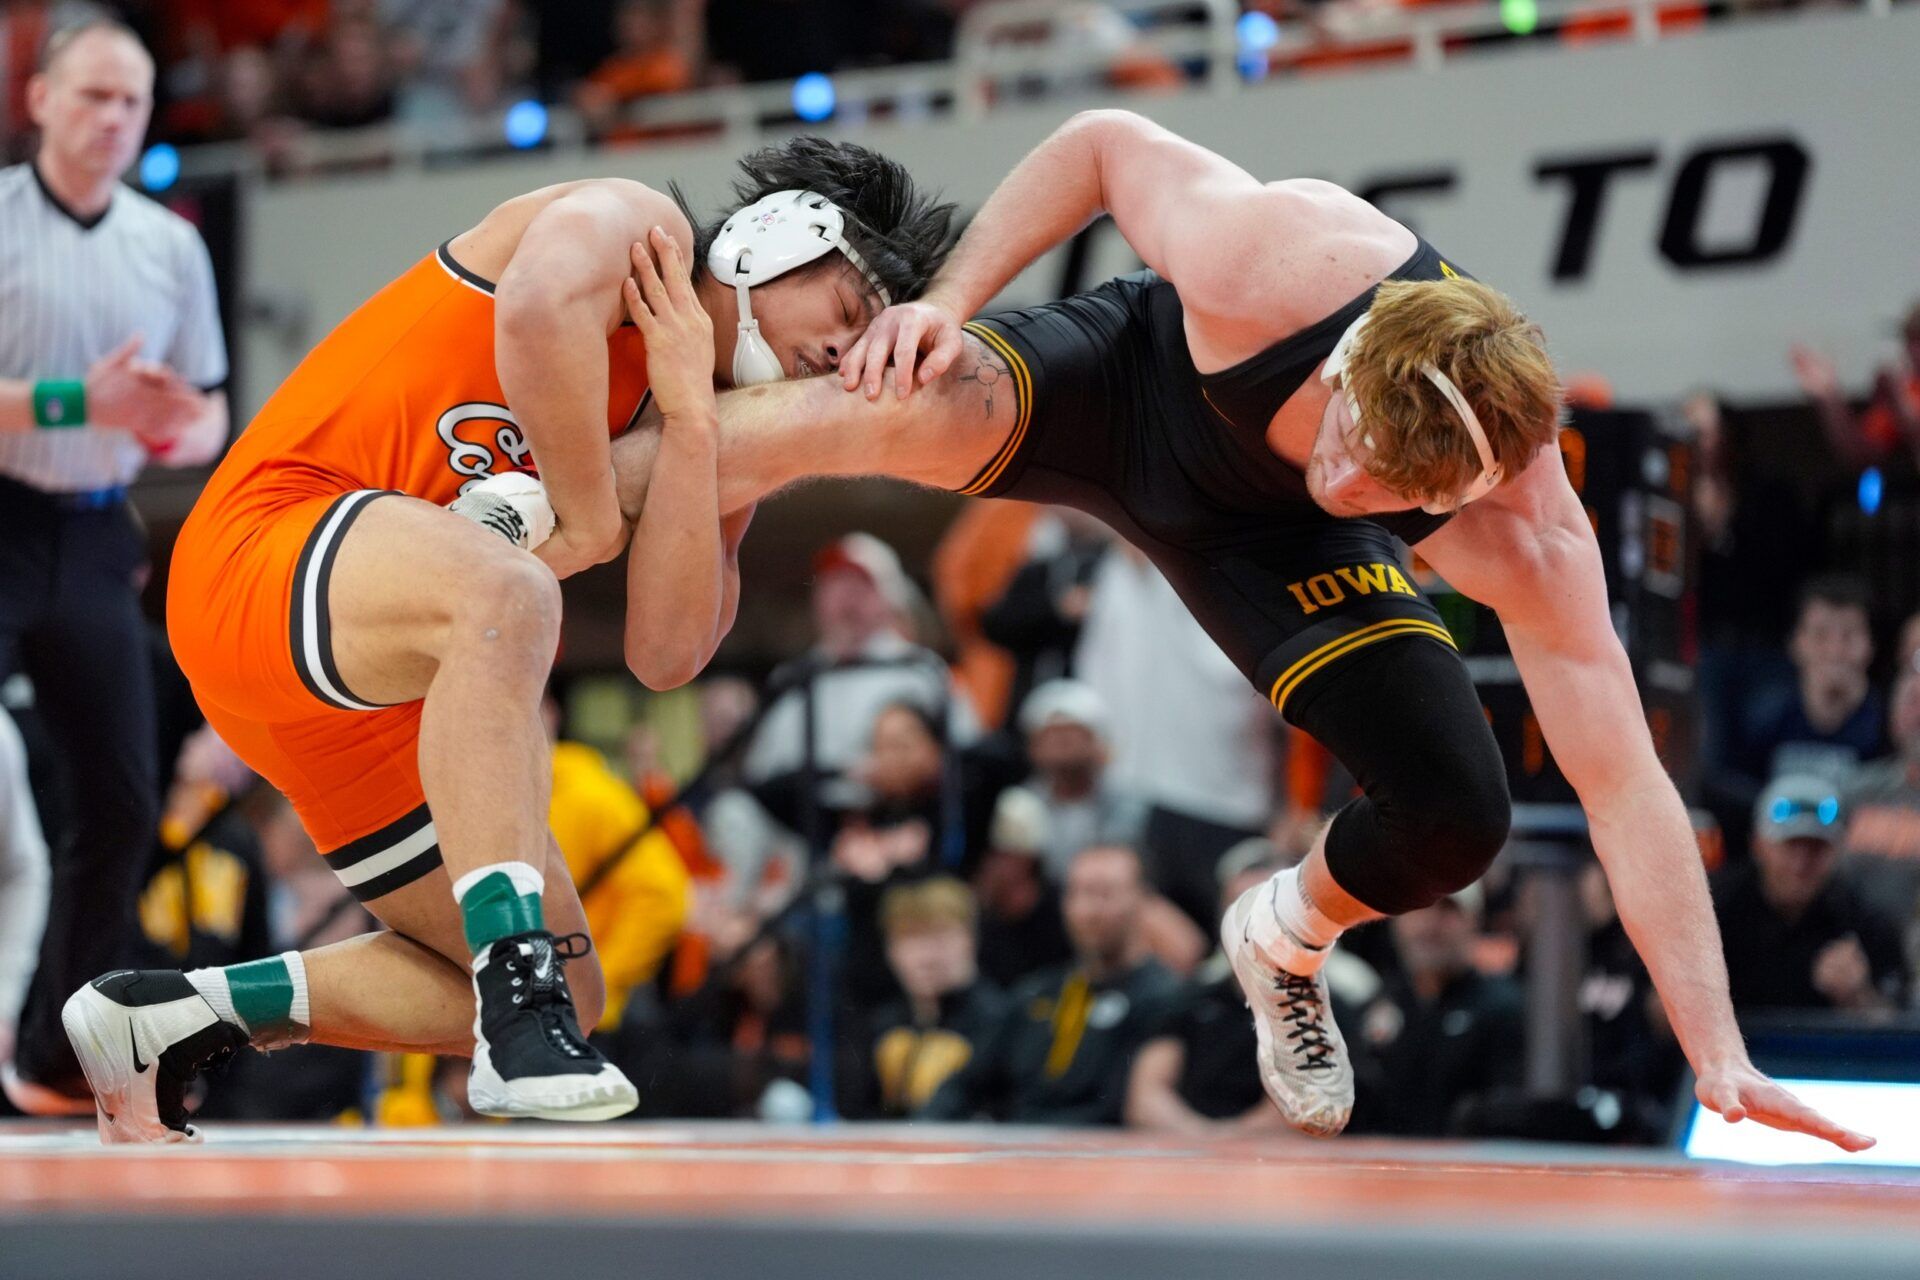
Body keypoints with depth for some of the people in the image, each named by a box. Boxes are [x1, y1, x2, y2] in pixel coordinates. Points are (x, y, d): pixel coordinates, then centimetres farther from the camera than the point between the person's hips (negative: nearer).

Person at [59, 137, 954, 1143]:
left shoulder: (720, 443, 17)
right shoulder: (635, 228, -5)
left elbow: (666, 654, -2)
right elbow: (541, 307, -32)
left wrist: (688, 418, -8)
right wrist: (592, 518, -19)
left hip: (376, 691, 9)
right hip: (265, 556, -9)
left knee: (561, 1003, 9)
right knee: (504, 590, -41)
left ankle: (171, 1014, 19)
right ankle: (521, 995, -42)